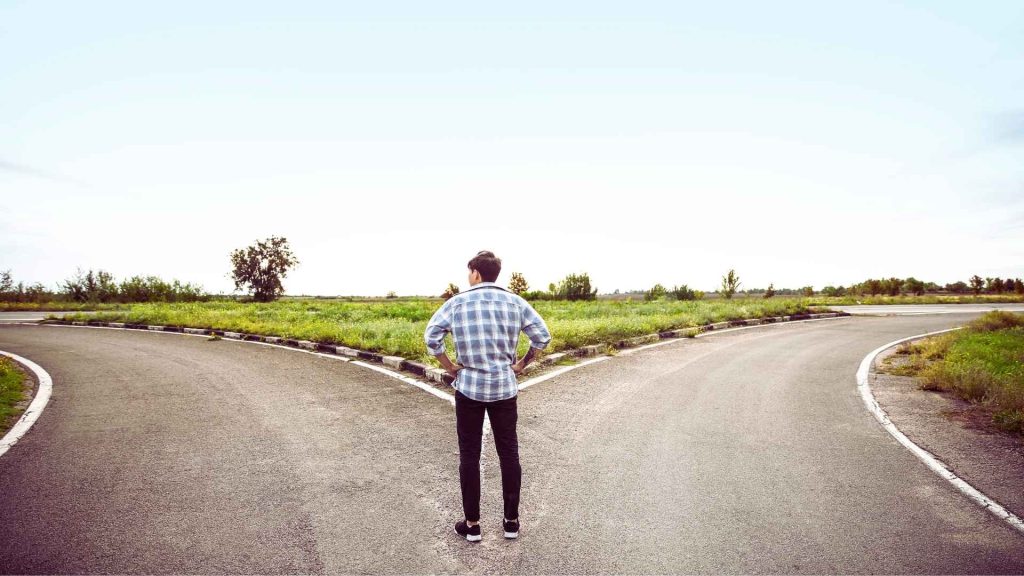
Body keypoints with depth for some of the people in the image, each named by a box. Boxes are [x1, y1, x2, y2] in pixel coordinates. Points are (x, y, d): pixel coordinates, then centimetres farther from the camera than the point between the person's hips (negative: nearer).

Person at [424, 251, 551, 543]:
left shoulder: (457, 302, -5)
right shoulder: (515, 302, 0)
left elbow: (431, 337, -9)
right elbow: (543, 336, -3)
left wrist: (449, 366, 2)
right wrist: (523, 363, 8)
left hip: (469, 388, -1)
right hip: (505, 388, 2)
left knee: (469, 456, 10)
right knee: (509, 453, 12)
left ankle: (472, 524, 19)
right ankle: (511, 521, 22)